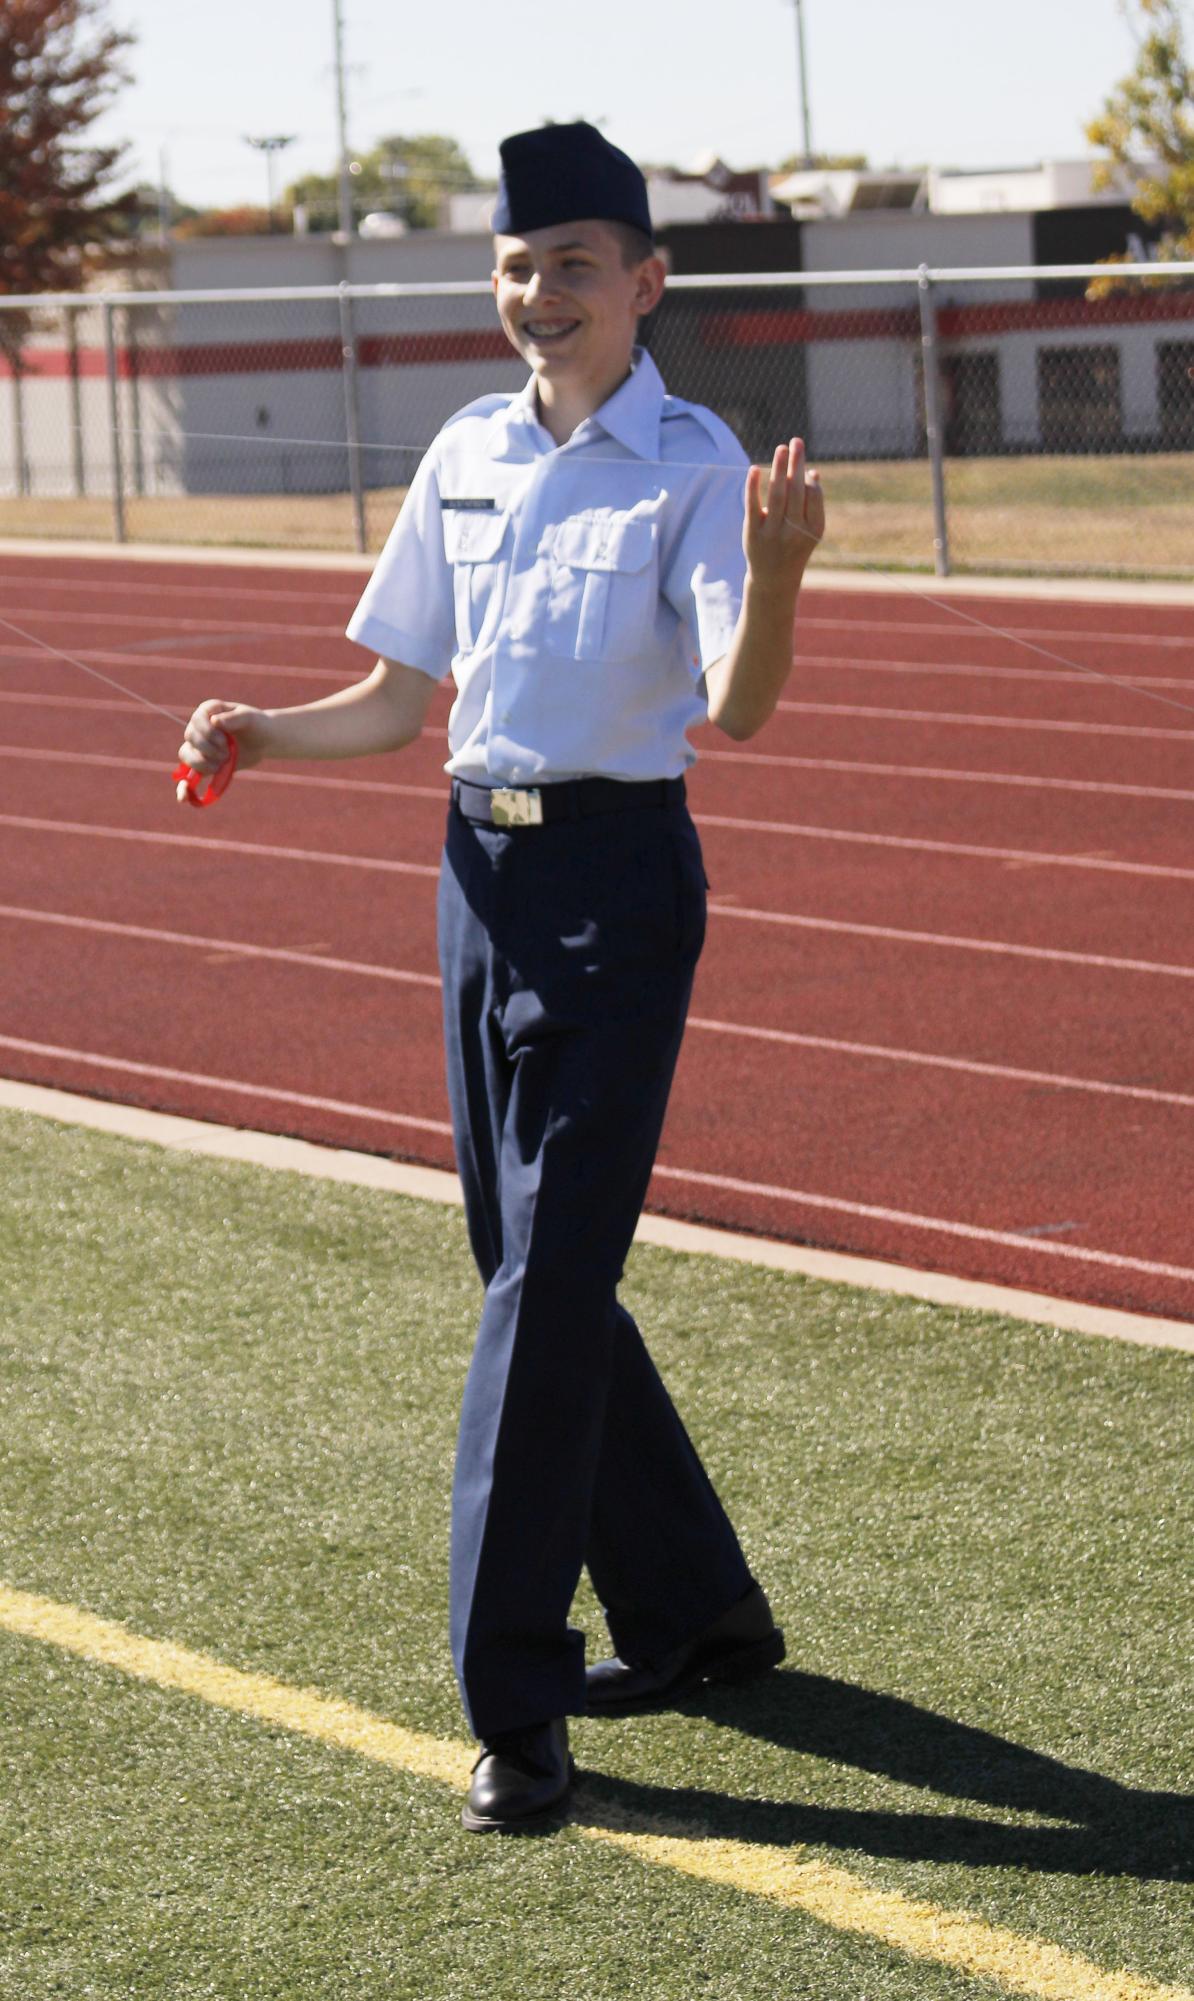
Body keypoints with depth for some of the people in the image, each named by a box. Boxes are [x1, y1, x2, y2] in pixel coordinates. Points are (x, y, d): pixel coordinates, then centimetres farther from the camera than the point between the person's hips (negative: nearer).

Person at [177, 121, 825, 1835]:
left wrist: (775, 573, -41)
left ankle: (515, 1699, -4)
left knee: (551, 1276, -9)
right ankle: (694, 1611, 28)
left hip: (621, 874, -7)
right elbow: (398, 702, 15)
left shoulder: (693, 464, -9)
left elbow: (739, 705, -22)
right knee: (530, 1265, 12)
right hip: (484, 870, 7)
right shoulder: (466, 457, 9)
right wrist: (260, 735, -3)